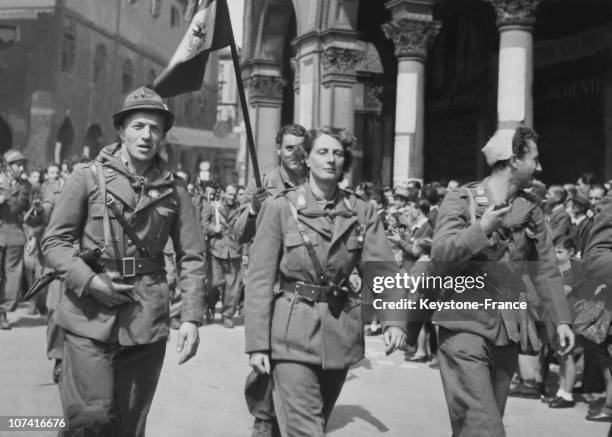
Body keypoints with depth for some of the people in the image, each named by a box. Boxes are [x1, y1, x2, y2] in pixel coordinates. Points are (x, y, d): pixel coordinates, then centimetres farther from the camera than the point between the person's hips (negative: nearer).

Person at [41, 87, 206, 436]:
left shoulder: (174, 190, 5)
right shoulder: (88, 177, 0)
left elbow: (192, 259, 6)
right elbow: (54, 242, 1)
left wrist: (192, 319, -3)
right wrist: (90, 281, -14)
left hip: (148, 319, 2)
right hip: (90, 315, -2)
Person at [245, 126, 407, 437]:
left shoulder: (361, 211, 5)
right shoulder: (280, 207, -4)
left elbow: (381, 267, -2)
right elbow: (260, 278, -6)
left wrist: (393, 319, -17)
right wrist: (257, 343, -10)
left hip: (340, 335, 4)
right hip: (293, 333, -4)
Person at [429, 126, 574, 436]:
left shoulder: (530, 210, 9)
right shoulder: (460, 200, -5)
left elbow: (545, 269, 8)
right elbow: (440, 256, -15)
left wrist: (561, 319, 0)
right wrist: (481, 229, -25)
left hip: (507, 331, 6)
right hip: (465, 326, -5)